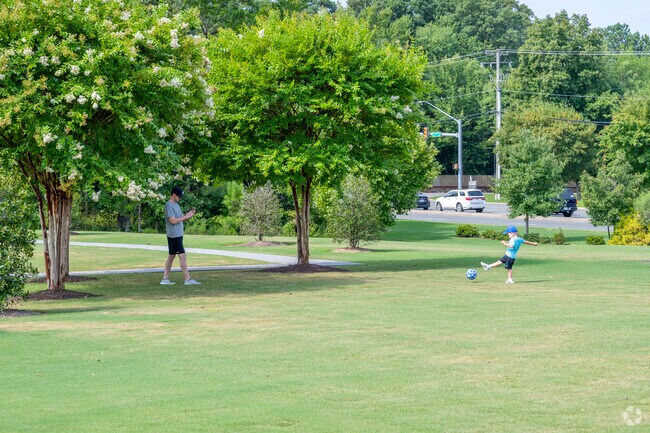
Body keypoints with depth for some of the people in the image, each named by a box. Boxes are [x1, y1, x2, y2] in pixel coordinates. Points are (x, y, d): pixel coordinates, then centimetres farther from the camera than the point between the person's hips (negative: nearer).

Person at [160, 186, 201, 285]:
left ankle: (165, 279, 13)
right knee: (182, 256, -9)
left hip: (178, 235, 10)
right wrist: (185, 216, -15)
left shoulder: (176, 205, 17)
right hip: (173, 235, -10)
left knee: (171, 256, 10)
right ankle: (188, 279, -8)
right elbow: (173, 220, -20)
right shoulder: (169, 205, -13)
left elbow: (181, 219, 19)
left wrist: (190, 214, 2)